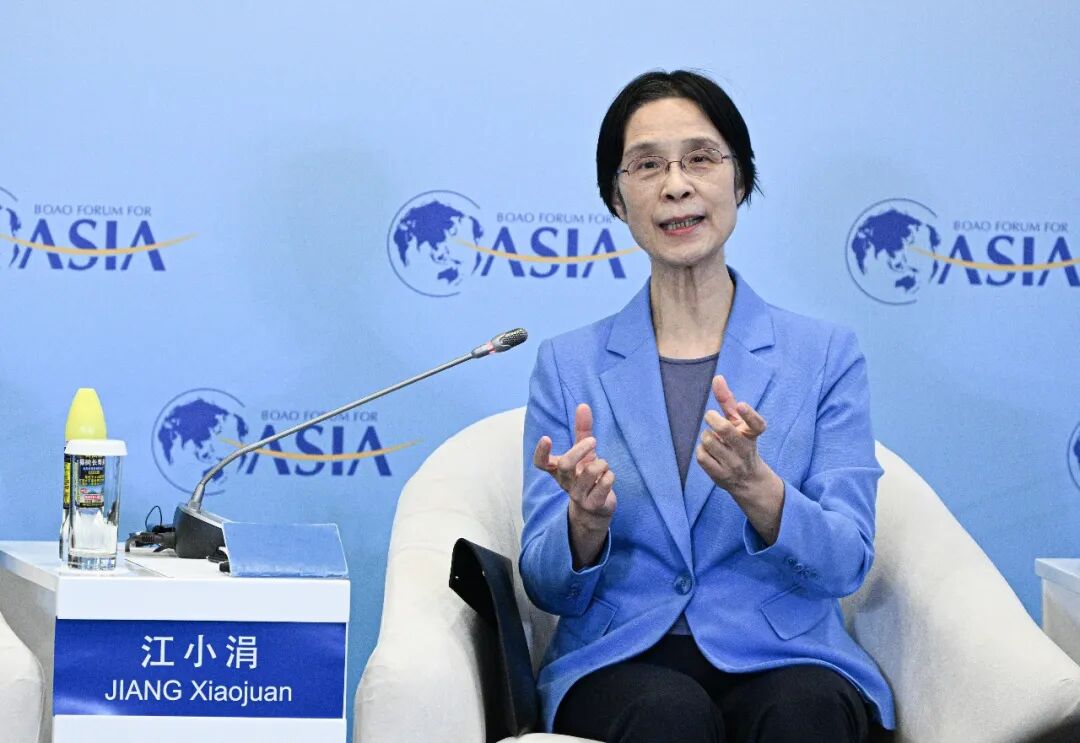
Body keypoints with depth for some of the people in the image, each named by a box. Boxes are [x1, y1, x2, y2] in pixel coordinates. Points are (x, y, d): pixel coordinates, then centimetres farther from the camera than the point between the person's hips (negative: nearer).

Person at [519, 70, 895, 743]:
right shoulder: (567, 365, 10)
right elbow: (548, 587, 6)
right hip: (620, 661, 0)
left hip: (784, 661, 0)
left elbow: (844, 565, -3)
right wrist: (586, 518, -18)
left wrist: (754, 485, -23)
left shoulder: (828, 356, 7)